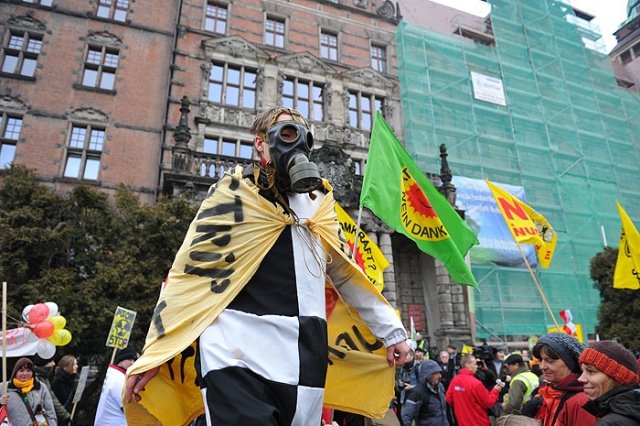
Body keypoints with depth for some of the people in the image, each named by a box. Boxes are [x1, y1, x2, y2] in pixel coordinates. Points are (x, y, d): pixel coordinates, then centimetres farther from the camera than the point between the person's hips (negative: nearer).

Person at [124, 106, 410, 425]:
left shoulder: (318, 203, 17)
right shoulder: (233, 193, 4)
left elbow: (347, 275, 21)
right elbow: (187, 272, 2)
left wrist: (390, 329, 20)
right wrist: (154, 353, 0)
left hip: (302, 362, 5)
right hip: (238, 358, -4)